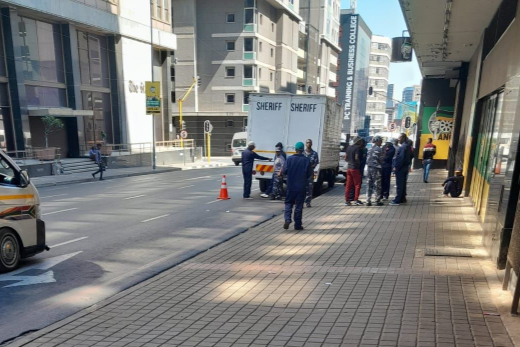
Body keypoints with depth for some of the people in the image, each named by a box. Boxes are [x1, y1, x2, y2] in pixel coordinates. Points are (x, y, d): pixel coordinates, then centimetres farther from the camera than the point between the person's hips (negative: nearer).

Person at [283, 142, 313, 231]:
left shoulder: (290, 159, -7)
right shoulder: (306, 160, -7)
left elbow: (285, 171, -4)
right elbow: (309, 174, -2)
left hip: (291, 186, 0)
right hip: (301, 187, 0)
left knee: (289, 203, 14)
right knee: (299, 205, 7)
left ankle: (287, 219, -6)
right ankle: (297, 225, 11)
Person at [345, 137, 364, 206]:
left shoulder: (349, 147, 11)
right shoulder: (358, 148, -10)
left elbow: (345, 157, 11)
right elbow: (356, 158, -19)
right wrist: (359, 163, -4)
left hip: (349, 168, 7)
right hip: (355, 168, -7)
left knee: (348, 185, 8)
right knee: (357, 185, 2)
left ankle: (347, 200, 9)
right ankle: (356, 200, 0)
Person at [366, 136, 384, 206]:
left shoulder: (370, 149, 12)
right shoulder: (378, 149, -11)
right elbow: (381, 159, -10)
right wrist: (384, 153, 5)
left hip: (369, 167, 7)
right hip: (376, 168, -7)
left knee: (369, 185, 8)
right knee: (377, 185, 1)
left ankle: (368, 201, 8)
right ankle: (377, 201, 5)